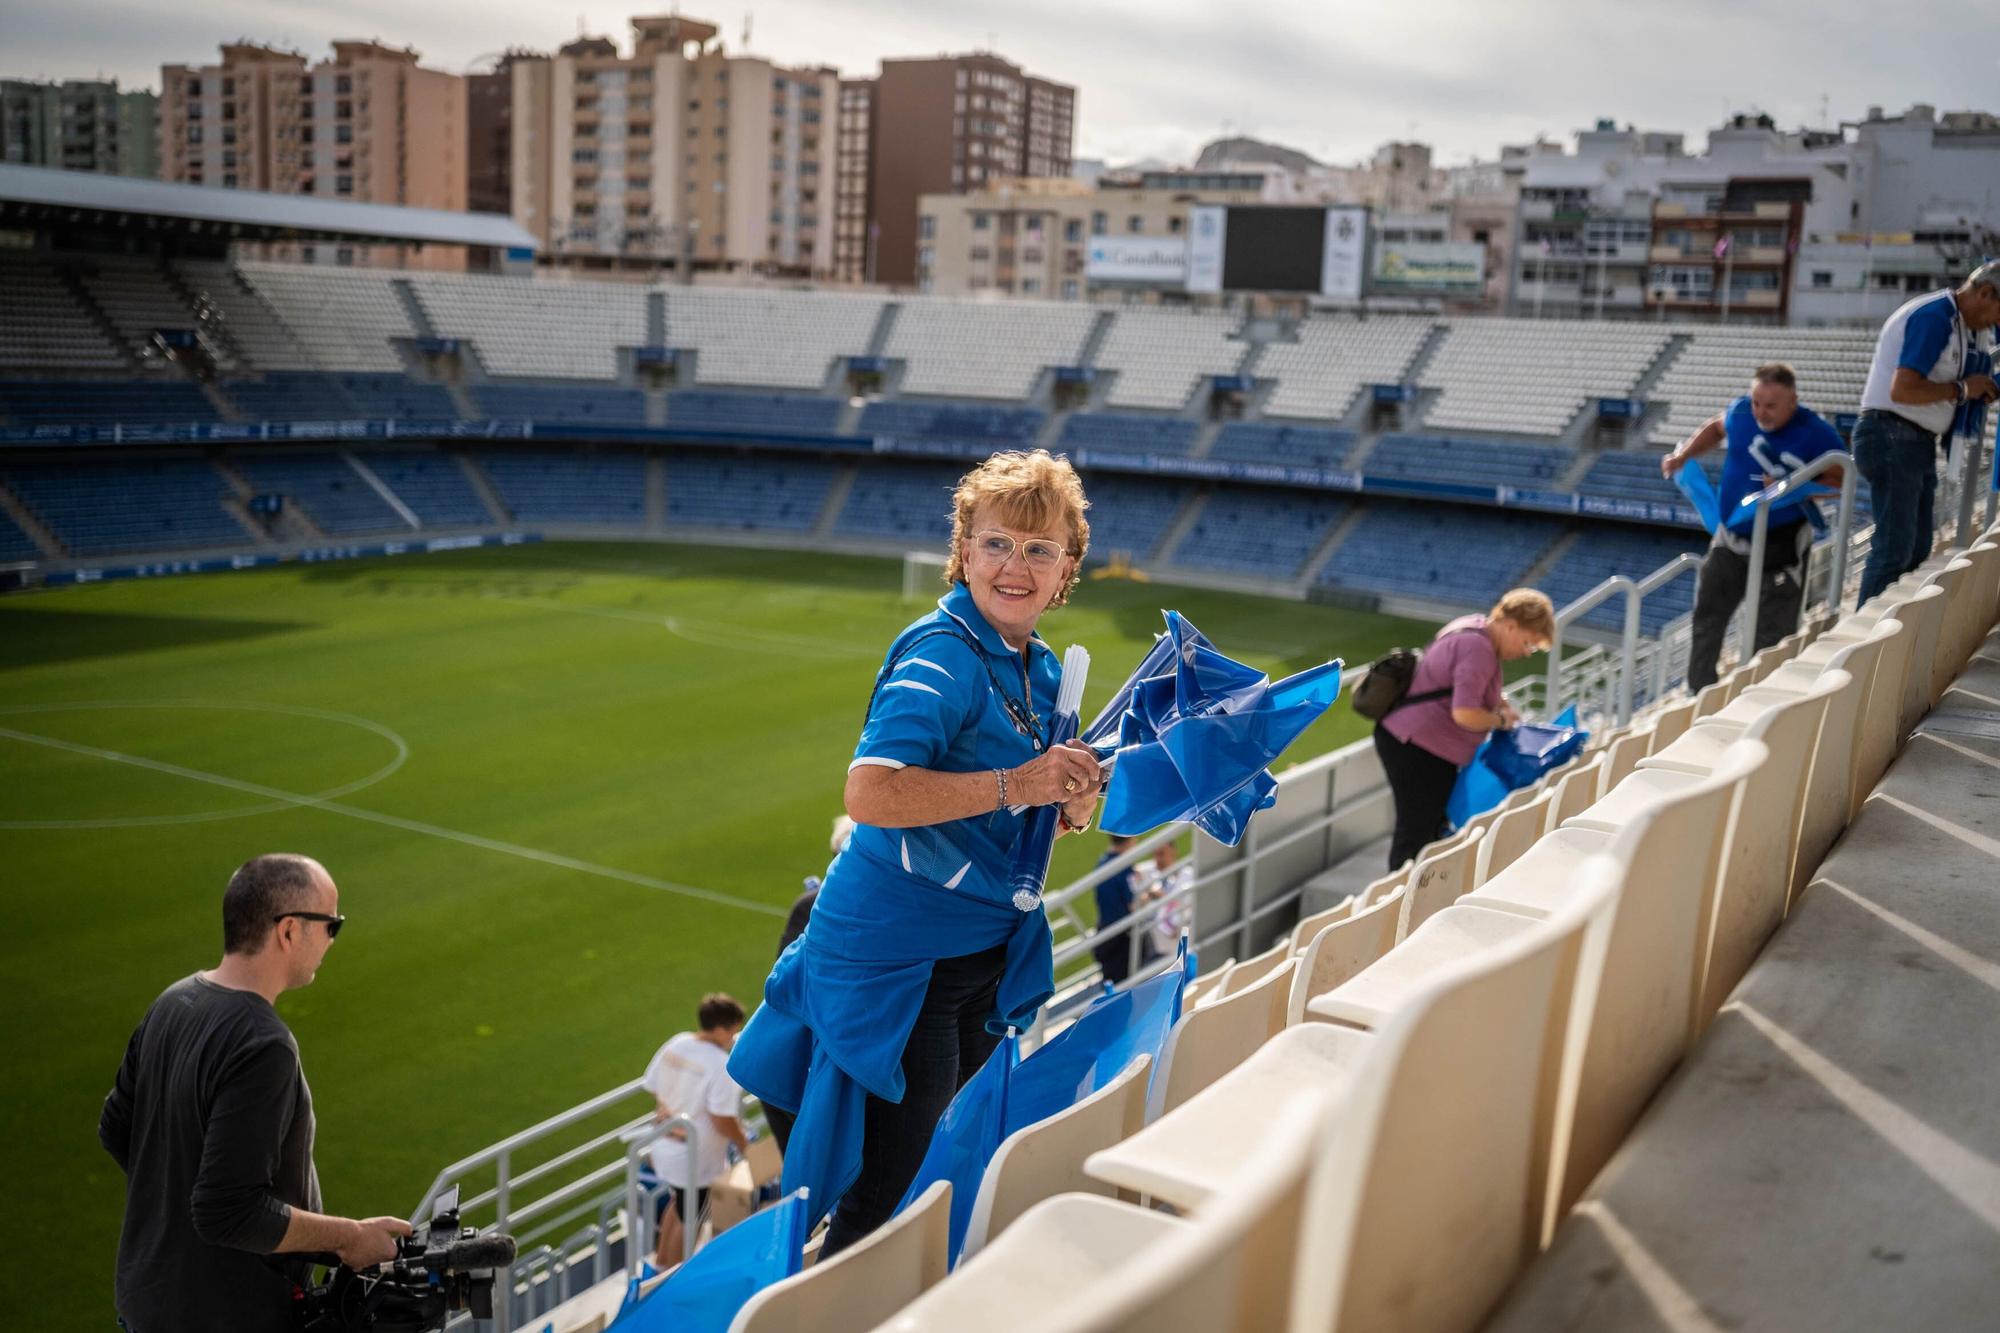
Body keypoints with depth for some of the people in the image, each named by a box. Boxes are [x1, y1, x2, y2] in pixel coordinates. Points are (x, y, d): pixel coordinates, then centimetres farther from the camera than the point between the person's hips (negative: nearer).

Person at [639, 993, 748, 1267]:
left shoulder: (675, 1044, -5)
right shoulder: (721, 1066, -26)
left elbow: (655, 1092, 4)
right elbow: (723, 1121, -24)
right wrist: (744, 1145, -8)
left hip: (666, 1149, 7)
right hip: (696, 1159, -7)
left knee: (678, 1202, 31)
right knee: (688, 1220, 14)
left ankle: (660, 1261, 46)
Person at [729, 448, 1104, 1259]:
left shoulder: (1042, 669, 8)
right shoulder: (941, 656, -19)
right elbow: (869, 794, -32)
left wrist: (1075, 804, -6)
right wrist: (1014, 784, -31)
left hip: (987, 956, 9)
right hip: (898, 960, -8)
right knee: (884, 1198, 1)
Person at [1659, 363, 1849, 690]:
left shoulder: (1817, 433, -16)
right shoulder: (1740, 411, -4)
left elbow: (1840, 481, -12)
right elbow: (1716, 427, 19)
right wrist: (1683, 454, 7)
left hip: (1782, 546, -5)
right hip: (1731, 539, 5)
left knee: (1771, 636, 1)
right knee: (1706, 619, 11)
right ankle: (1699, 695, 23)